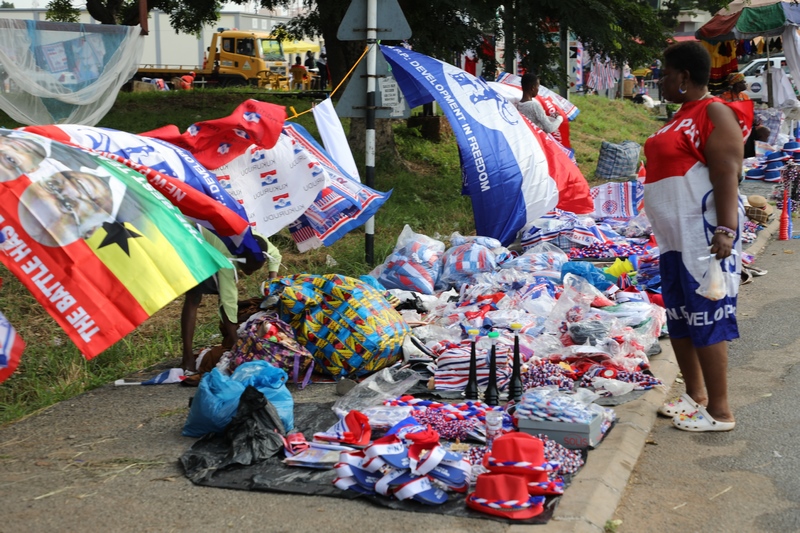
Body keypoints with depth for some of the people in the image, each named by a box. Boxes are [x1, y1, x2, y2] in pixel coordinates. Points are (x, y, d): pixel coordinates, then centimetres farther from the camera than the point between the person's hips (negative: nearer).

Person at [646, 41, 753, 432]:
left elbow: (726, 174, -19)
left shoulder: (715, 113, -11)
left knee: (706, 318, -7)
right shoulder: (683, 115, 18)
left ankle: (719, 411, 0)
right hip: (674, 235, 10)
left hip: (703, 234, -10)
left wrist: (726, 229, -27)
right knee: (678, 317, 14)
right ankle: (695, 395, 27)